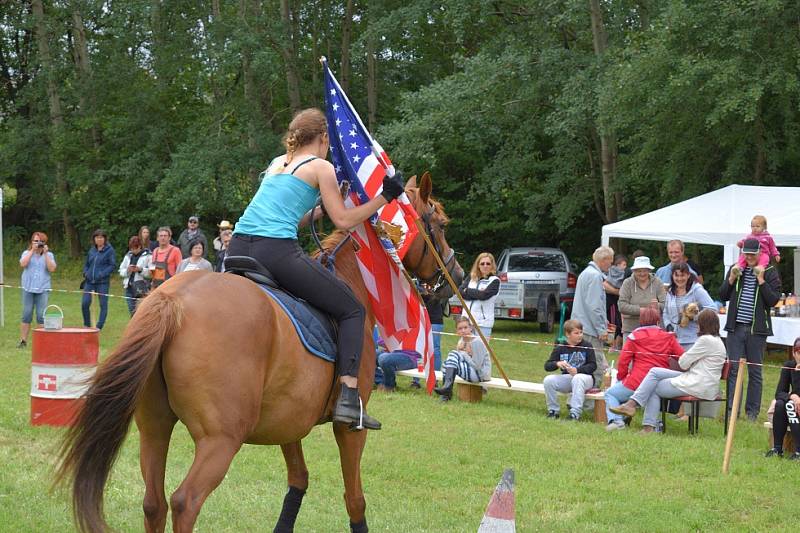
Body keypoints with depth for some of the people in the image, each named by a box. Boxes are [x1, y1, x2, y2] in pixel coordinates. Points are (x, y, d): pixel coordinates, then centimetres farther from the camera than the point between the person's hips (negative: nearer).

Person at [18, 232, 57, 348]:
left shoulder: (49, 255, 8)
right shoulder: (27, 253, 9)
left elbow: (52, 269, -7)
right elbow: (23, 264, -11)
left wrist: (45, 253, -10)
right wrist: (32, 250, -11)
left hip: (43, 289, 0)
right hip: (28, 289, 0)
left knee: (41, 316, -5)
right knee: (26, 315, -1)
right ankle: (23, 340, 4)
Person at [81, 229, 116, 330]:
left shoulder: (109, 250, -2)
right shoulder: (92, 250, 13)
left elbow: (113, 265, -7)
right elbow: (86, 264, 23)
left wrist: (102, 274, -17)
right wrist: (85, 273, 4)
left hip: (102, 282, -5)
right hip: (89, 281, 5)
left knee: (103, 305, -1)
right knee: (84, 303, -1)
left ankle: (99, 326, 5)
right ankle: (87, 325, 14)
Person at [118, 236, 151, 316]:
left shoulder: (148, 256, -3)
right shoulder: (128, 256, 17)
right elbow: (121, 271, 16)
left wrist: (140, 269, -20)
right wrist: (127, 270, -4)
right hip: (129, 286, 6)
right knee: (132, 311, 8)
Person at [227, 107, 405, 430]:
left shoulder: (277, 163, 27)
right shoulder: (321, 167, 7)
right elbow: (343, 220, 4)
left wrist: (321, 209, 39)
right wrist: (384, 198, 13)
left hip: (238, 247, 7)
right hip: (277, 250, -7)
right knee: (352, 310, 4)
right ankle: (348, 398, -12)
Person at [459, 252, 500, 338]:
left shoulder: (494, 281, -2)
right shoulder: (471, 278, 13)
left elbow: (484, 295, -16)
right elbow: (460, 291, 0)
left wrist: (467, 291, -3)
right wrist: (477, 293, -10)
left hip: (483, 322, -5)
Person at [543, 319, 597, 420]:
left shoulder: (586, 346, 0)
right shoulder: (560, 348, 6)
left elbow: (593, 366, -7)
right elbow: (547, 366, 1)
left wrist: (577, 370, -23)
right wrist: (557, 364, -22)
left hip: (585, 377, -3)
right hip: (566, 378, 3)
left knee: (578, 378, -38)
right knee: (548, 380, -23)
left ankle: (575, 413, -38)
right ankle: (553, 410, -7)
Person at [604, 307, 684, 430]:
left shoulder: (634, 336, 1)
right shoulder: (668, 337, 7)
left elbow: (623, 361, -1)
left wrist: (621, 378, 13)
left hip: (637, 382, -3)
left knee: (610, 393, 17)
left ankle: (615, 420, -8)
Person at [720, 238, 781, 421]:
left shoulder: (770, 273, 0)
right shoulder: (736, 269, 9)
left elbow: (774, 300, -8)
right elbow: (723, 296, 10)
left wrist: (761, 281, -15)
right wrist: (731, 279, -5)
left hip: (757, 329, -2)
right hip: (736, 328, 2)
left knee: (755, 371, 5)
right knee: (733, 369, 1)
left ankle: (752, 411, 11)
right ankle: (731, 409, 4)